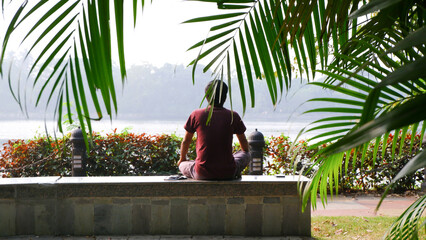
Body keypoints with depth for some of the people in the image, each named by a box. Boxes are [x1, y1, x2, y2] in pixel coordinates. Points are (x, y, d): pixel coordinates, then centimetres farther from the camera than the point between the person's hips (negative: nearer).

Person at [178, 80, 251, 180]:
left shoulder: (196, 115, -2)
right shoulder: (233, 116, -1)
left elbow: (185, 141, 10)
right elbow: (244, 143, 14)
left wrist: (182, 159, 31)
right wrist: (245, 155, 37)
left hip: (202, 174, 0)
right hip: (228, 173, 0)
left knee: (183, 165, 31)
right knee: (246, 155, 28)